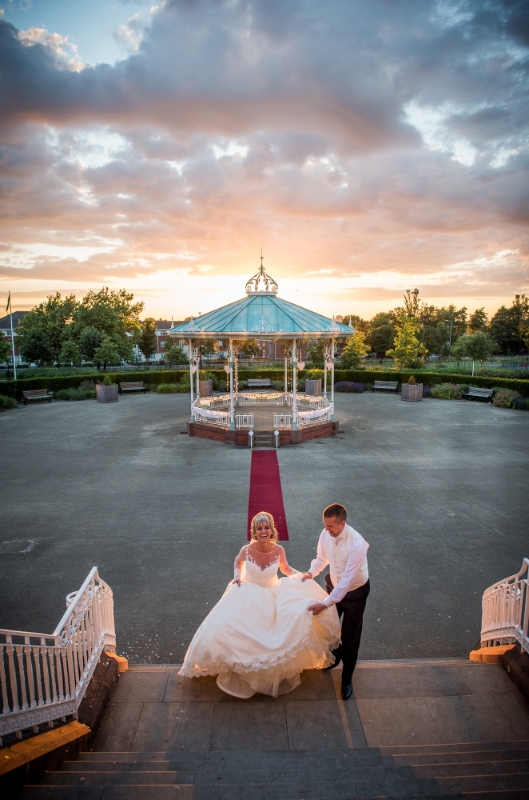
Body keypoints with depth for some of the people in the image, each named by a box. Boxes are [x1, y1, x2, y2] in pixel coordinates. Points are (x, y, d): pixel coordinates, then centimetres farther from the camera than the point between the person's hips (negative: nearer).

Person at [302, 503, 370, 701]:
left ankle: (347, 679, 32)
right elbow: (321, 557, 0)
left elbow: (347, 581, -35)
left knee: (350, 636, 9)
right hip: (334, 584, 5)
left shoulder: (357, 544, -38)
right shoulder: (326, 534, -20)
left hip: (355, 591, -5)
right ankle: (335, 656, 53)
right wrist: (311, 573, -19)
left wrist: (325, 603, -33)